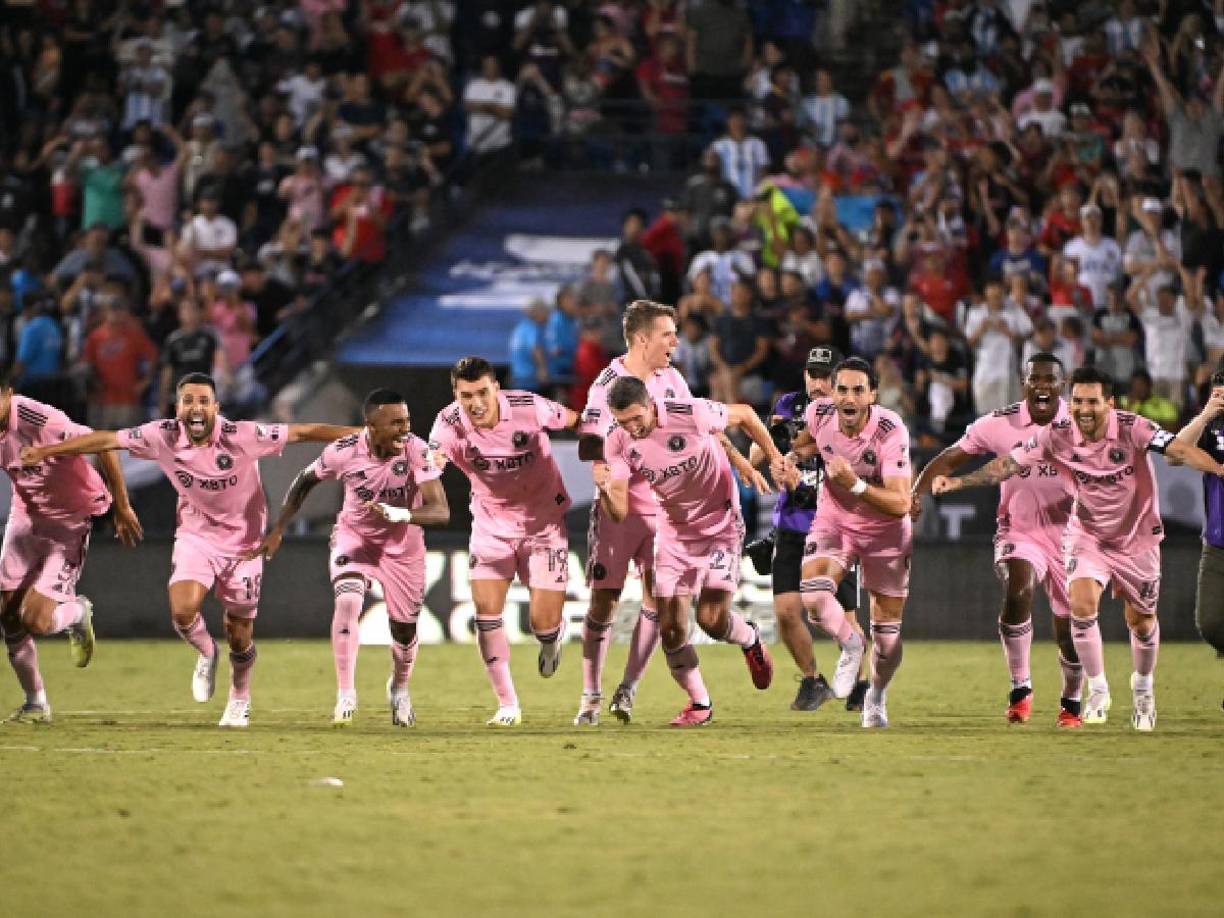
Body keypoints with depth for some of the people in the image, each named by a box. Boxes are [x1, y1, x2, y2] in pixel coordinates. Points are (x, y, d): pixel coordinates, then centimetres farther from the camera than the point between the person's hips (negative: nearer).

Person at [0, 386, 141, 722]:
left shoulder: (41, 421, -31)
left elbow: (103, 446, -21)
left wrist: (122, 508, -12)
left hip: (69, 522, -6)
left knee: (35, 620, -14)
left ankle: (78, 613, 22)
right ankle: (36, 704, 20)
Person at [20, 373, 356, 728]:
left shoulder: (243, 437, -24)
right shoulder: (163, 436, -16)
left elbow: (302, 432, -21)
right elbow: (104, 440, -8)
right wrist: (45, 452, -8)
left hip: (242, 540, -1)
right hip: (195, 536, 1)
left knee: (240, 634, 6)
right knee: (182, 611, -22)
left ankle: (240, 700, 36)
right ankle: (206, 654, 14)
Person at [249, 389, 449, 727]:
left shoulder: (416, 450, -29)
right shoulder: (344, 452, -25)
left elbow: (441, 511, -35)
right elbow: (305, 481, -3)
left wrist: (399, 514, -53)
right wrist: (277, 530, -2)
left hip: (403, 546, 1)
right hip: (353, 537, -1)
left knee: (404, 629, 10)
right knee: (348, 601, -27)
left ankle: (399, 687, 43)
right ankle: (346, 696, -19)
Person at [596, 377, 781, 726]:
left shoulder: (691, 414, -24)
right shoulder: (618, 444, -15)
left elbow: (744, 415, -5)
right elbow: (619, 513, -19)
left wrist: (775, 458, 0)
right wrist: (605, 488, -40)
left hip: (720, 524, -3)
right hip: (674, 533, 3)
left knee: (712, 619, -13)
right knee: (670, 628, -4)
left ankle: (750, 640, 23)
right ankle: (700, 704, 16)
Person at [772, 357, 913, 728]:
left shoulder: (891, 431, -28)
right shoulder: (819, 413, -16)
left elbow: (900, 505, -33)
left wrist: (856, 485, -45)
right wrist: (791, 458, -7)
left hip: (885, 530, -2)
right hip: (834, 520, 2)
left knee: (887, 634, 5)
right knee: (813, 597, -27)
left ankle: (876, 697, 35)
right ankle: (850, 645, 5)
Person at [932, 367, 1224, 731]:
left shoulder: (1133, 428, -25)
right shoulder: (1058, 435, -17)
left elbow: (1179, 450, -36)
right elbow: (1008, 464, -9)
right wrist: (960, 481, -18)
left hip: (1137, 537, -1)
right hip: (1087, 534, 1)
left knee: (1141, 621, 10)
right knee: (1081, 605, -22)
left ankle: (1143, 688, 39)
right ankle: (1097, 690, -3)